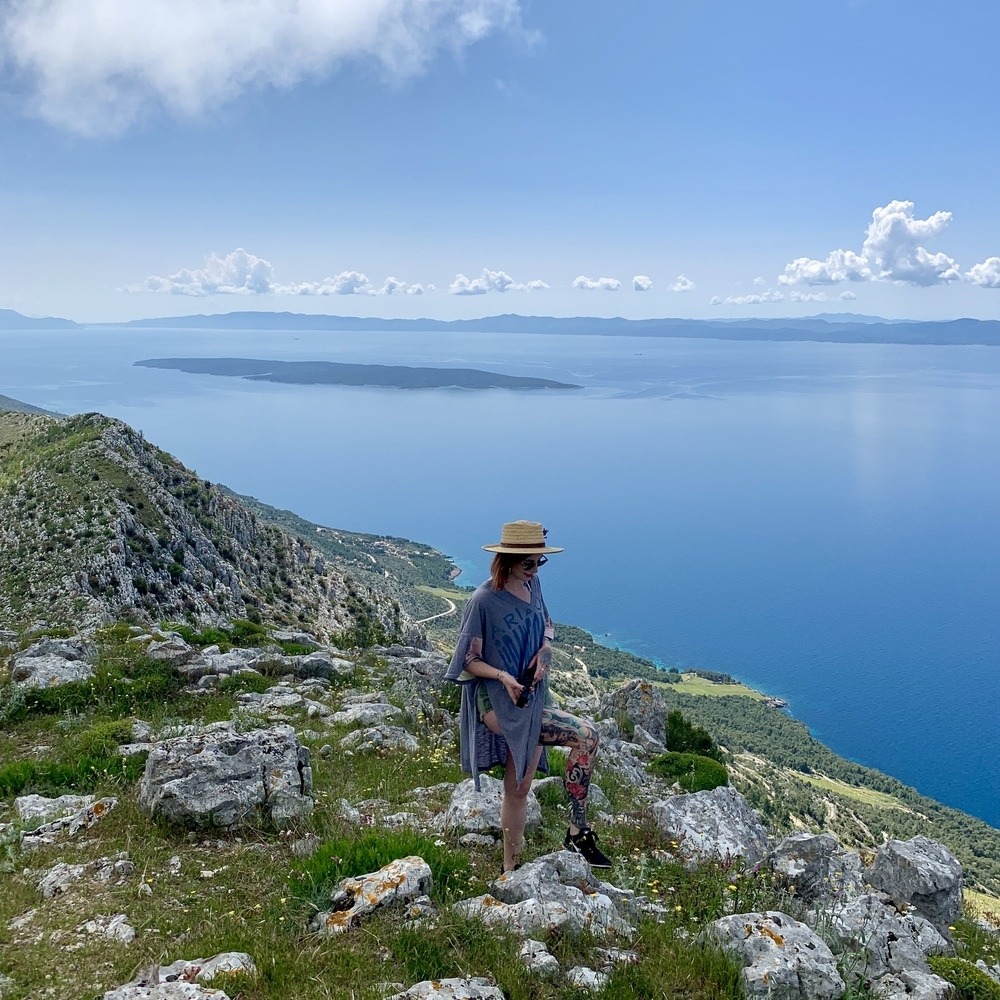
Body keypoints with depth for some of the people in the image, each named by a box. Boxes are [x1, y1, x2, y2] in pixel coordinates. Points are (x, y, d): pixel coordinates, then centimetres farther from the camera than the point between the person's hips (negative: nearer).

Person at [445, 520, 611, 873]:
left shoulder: (532, 585, 3)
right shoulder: (484, 599, -17)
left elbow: (547, 626, 19)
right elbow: (470, 660, -10)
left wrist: (545, 650, -4)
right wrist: (502, 676, -27)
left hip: (531, 697, 7)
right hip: (499, 703, -7)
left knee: (517, 789, 10)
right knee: (585, 735, -18)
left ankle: (511, 867, 21)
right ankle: (578, 831, -6)